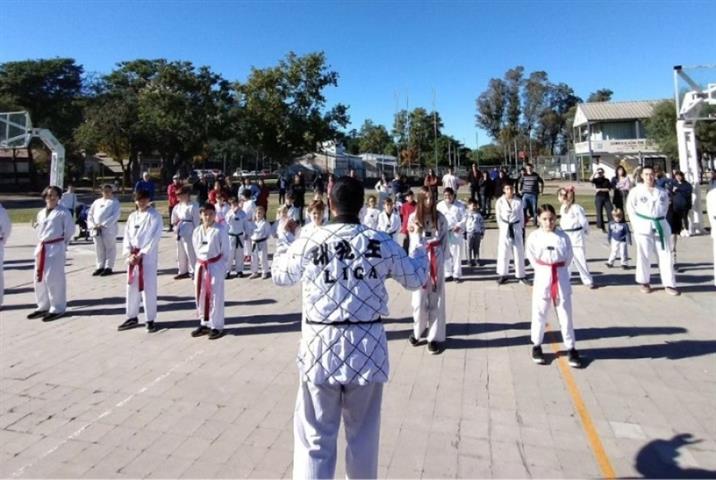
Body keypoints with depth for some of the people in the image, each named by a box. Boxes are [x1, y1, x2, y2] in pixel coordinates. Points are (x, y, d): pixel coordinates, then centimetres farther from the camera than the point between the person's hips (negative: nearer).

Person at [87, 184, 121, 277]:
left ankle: (108, 267, 5)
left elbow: (115, 216, -10)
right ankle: (100, 267, 19)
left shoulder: (115, 202, 2)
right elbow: (90, 214, 16)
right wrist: (92, 225, -2)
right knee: (99, 248, 10)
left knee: (110, 248, -1)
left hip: (108, 228, -5)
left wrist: (103, 225, -17)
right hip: (96, 229, 5)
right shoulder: (97, 202, 18)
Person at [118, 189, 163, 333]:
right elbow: (127, 236, 9)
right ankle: (132, 317, 25)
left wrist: (141, 254, -15)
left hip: (148, 257, -6)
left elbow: (154, 237, -12)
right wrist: (129, 254, -5)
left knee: (148, 288, -3)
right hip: (133, 256, 6)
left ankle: (150, 320, 7)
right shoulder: (132, 216, 12)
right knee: (132, 287, 12)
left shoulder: (155, 216, -6)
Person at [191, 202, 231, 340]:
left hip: (216, 266, -6)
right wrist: (200, 264, 11)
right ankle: (204, 324, 27)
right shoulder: (197, 231, 6)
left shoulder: (220, 230, -10)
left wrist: (223, 267, -7)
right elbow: (196, 249, 15)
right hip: (200, 266, 6)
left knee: (216, 297, 0)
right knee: (200, 296, 12)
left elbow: (226, 251, -7)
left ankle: (216, 326, 11)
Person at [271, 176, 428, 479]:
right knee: (363, 433, 19)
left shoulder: (308, 243, -6)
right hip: (366, 346, 1)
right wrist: (421, 247, 29)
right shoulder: (381, 243, -4)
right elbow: (415, 278, 10)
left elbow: (280, 275, 13)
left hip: (320, 346, -1)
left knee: (315, 436, 10)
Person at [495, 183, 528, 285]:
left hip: (516, 227, 1)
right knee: (503, 252, 2)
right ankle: (502, 275, 15)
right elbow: (498, 215, 3)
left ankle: (520, 275, 16)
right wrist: (502, 227, -1)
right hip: (505, 228, -1)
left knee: (519, 252, 6)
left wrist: (521, 227, 3)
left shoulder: (518, 201, 0)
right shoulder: (500, 201, -4)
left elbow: (521, 215, 6)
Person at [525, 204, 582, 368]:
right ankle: (536, 346, 25)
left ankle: (571, 349, 19)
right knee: (539, 314, 8)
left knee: (565, 315, 8)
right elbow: (532, 258, -2)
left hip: (561, 278, 1)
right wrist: (544, 270, -5)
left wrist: (558, 270, -2)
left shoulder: (563, 237, 0)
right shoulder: (534, 236, -3)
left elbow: (568, 257, 4)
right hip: (542, 278, -1)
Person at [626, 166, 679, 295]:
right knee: (643, 255, 4)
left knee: (665, 255, 4)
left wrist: (660, 219, 3)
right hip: (643, 226, -3)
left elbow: (665, 206, 15)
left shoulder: (662, 192, 6)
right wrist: (636, 223, -6)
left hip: (660, 225, 3)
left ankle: (669, 284, 11)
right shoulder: (636, 191, -4)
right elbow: (630, 207, 0)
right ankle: (644, 282, 19)